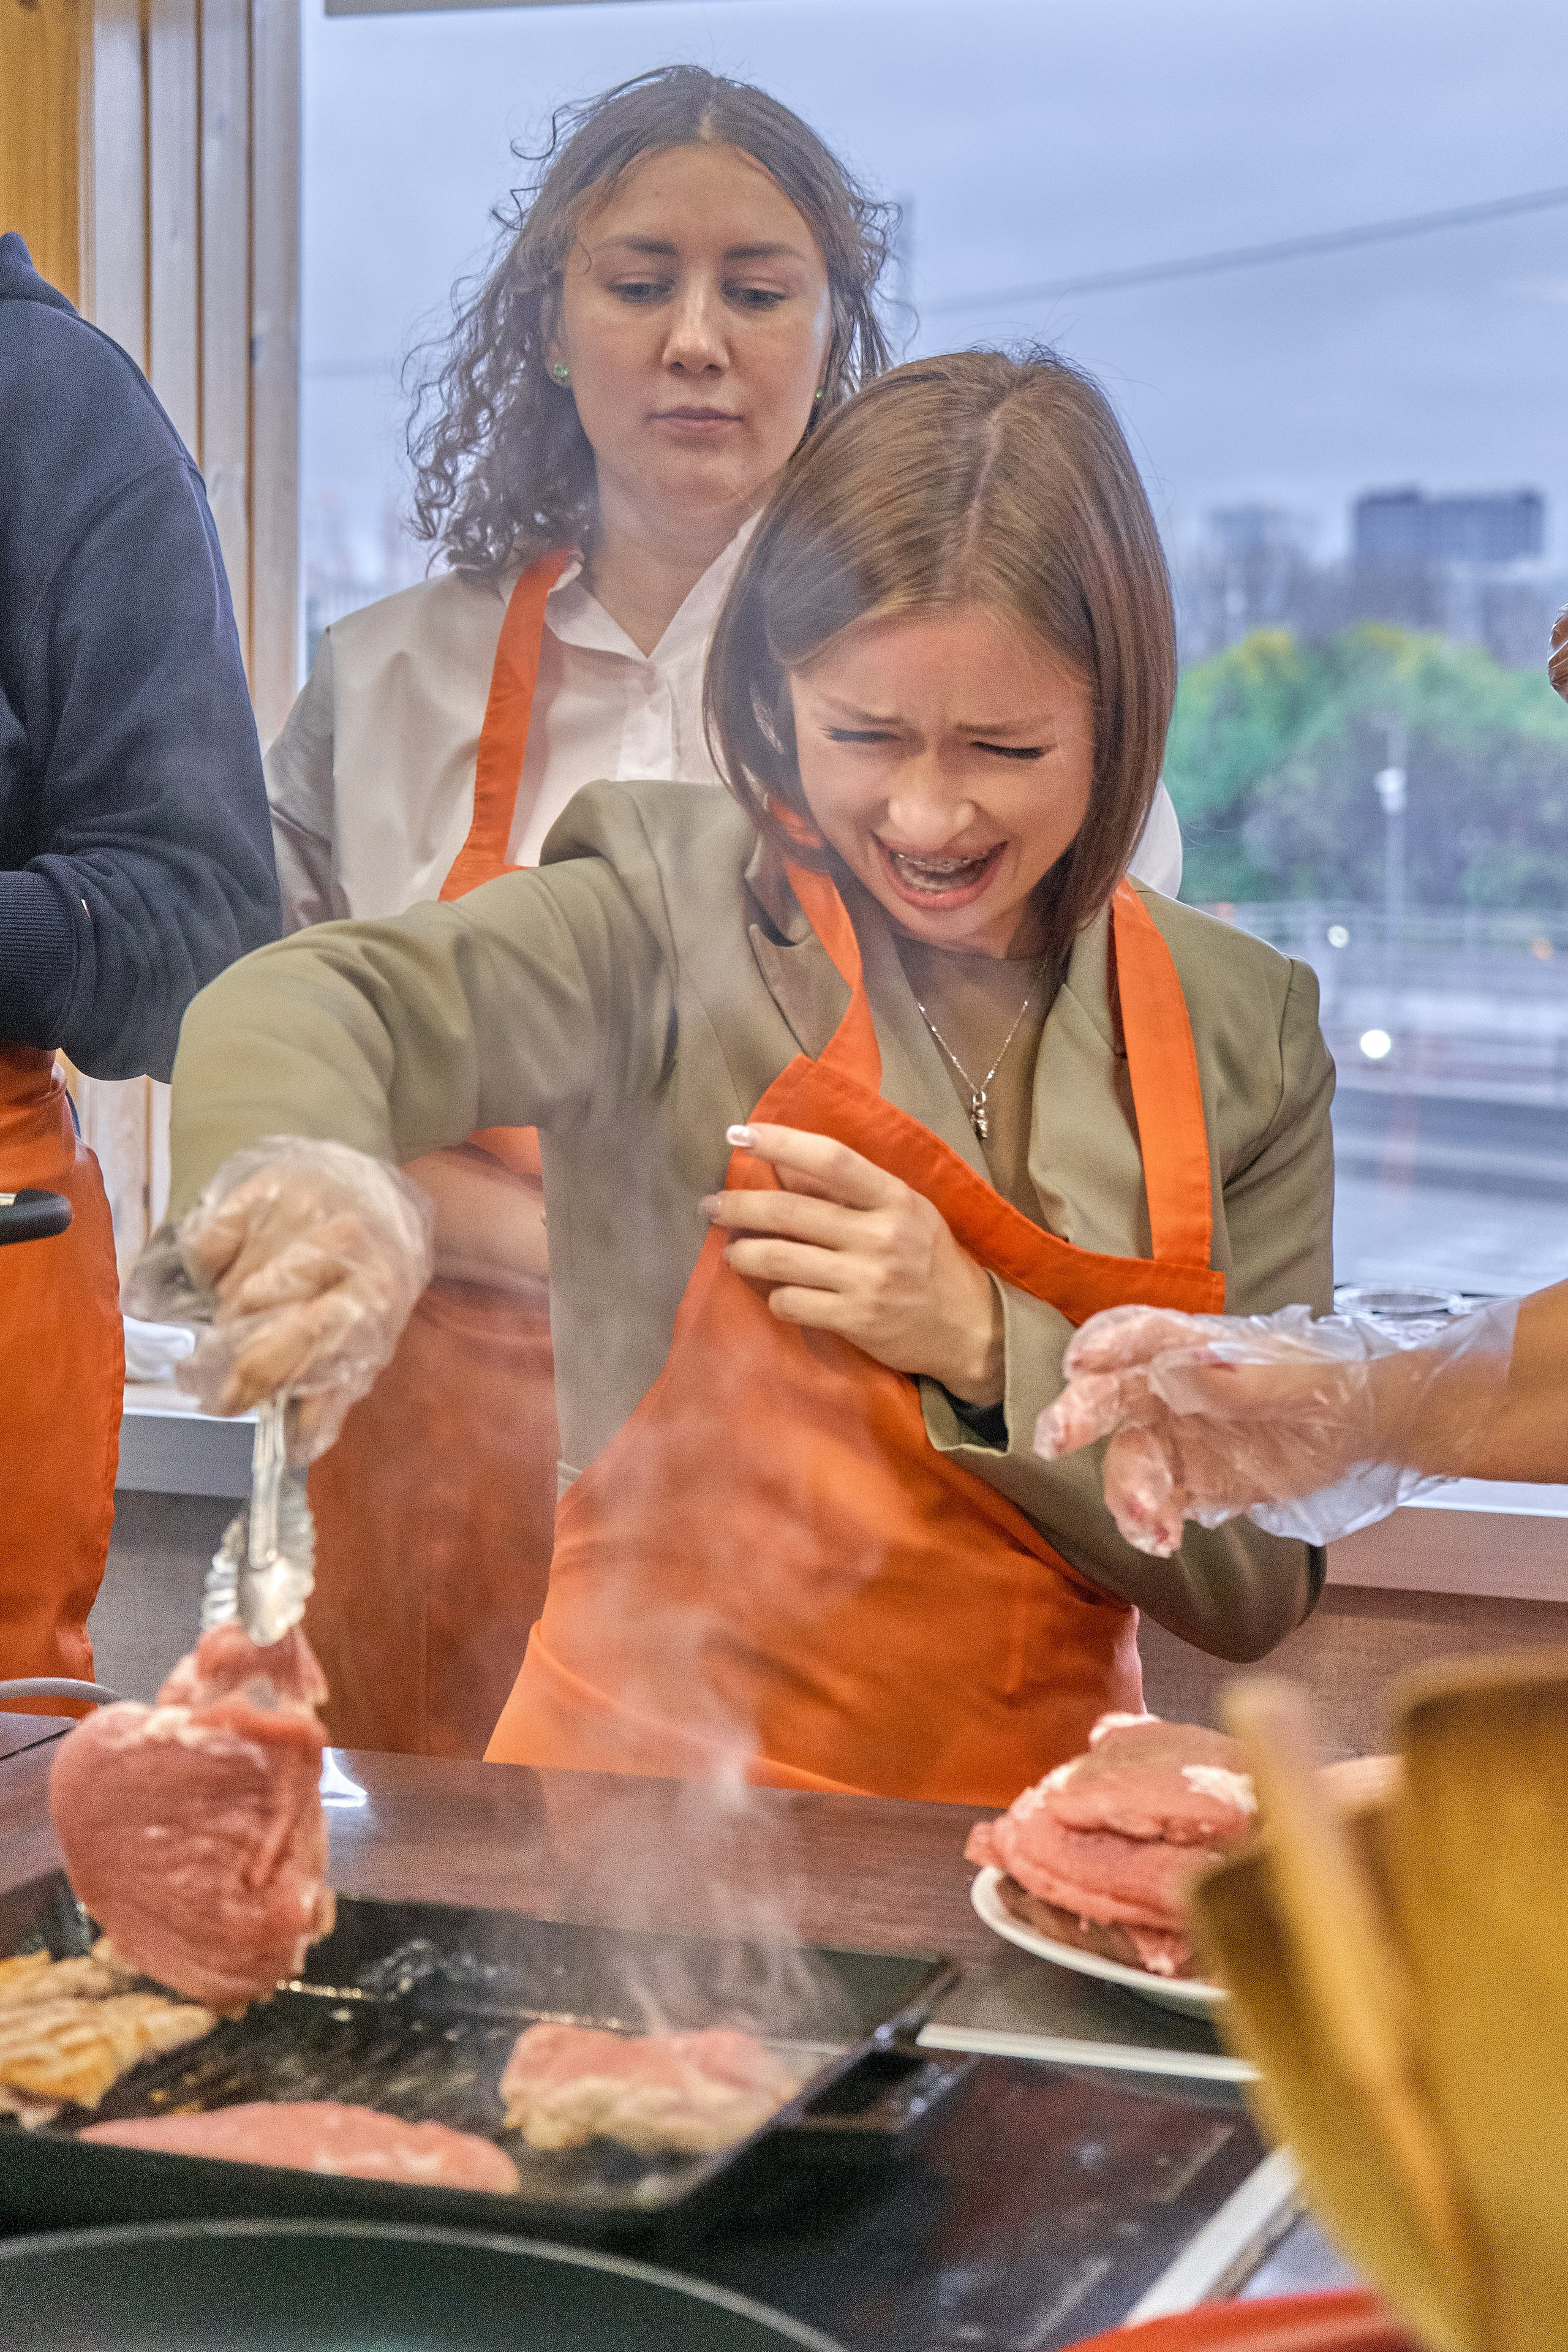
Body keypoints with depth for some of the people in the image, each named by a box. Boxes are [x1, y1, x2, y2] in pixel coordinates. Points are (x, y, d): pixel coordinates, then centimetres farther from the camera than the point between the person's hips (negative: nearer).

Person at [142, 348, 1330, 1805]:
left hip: (1016, 1843, 3)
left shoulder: (1245, 1032, 4)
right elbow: (300, 1006, -22)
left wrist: (981, 1345, -12)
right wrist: (304, 1178, -43)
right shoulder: (681, 920, -4)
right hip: (642, 1778, -3)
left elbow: (1264, 1583, 2)